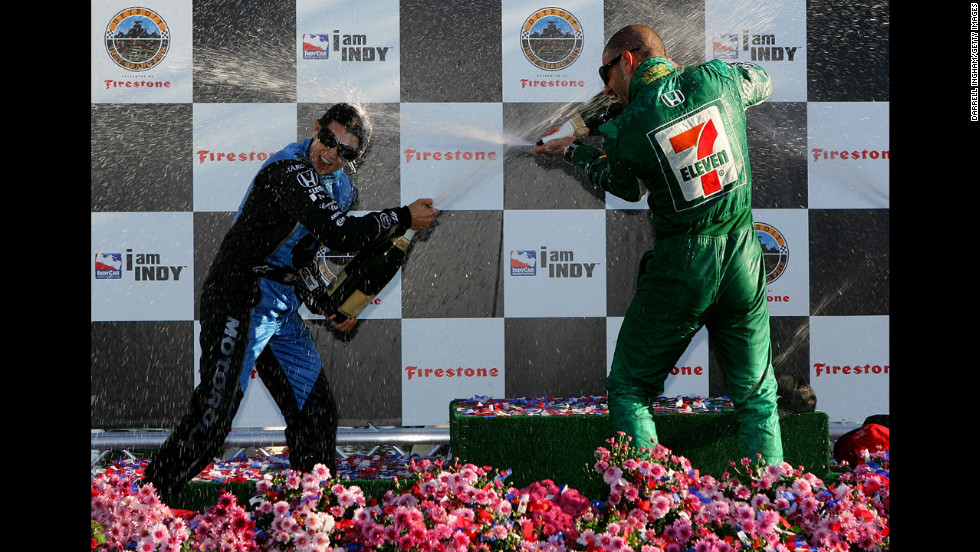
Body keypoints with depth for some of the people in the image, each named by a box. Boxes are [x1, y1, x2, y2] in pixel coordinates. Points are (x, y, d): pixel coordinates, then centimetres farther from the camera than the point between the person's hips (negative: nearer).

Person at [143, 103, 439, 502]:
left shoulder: (343, 188, 11)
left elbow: (340, 250, 27)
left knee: (317, 411, 11)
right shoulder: (288, 170, -19)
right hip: (239, 301, -9)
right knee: (214, 416, -17)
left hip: (285, 311, 9)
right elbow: (337, 231, -28)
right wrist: (404, 218, -18)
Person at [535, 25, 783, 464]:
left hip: (678, 267, -3)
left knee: (628, 390, 11)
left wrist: (573, 150, 29)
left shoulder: (624, 131, -7)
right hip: (742, 259, 3)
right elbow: (761, 82, 24)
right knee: (756, 398, 11)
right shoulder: (716, 79, 0)